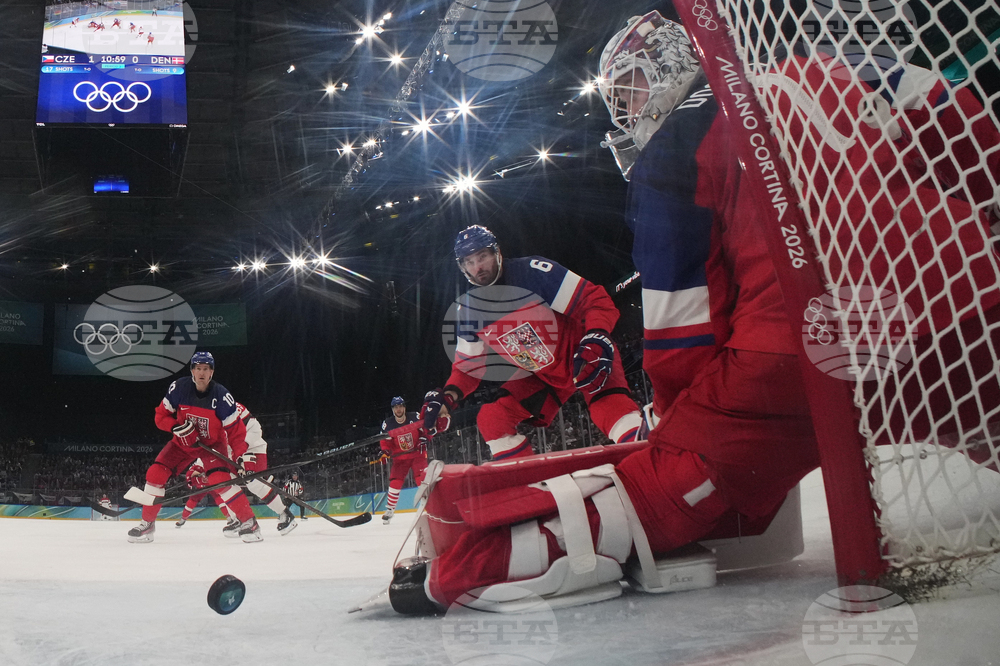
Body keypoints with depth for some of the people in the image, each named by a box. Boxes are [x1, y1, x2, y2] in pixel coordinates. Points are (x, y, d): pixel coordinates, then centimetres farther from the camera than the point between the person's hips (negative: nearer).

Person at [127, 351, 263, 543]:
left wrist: (241, 457, -22)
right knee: (155, 474, -11)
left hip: (212, 443, -3)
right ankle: (147, 524, 8)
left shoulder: (221, 395, -22)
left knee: (221, 480, -27)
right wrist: (177, 426, -25)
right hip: (183, 442, 3)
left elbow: (236, 429, -16)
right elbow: (161, 416, -6)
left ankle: (249, 522, -15)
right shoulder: (179, 388, -17)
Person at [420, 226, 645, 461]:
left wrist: (596, 340, -40)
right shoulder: (469, 309, -3)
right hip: (542, 376, 6)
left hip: (582, 358, -6)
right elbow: (468, 365, 4)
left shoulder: (532, 272, -22)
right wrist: (448, 397, -15)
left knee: (610, 406, -34)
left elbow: (597, 300, -22)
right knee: (491, 419, -4)